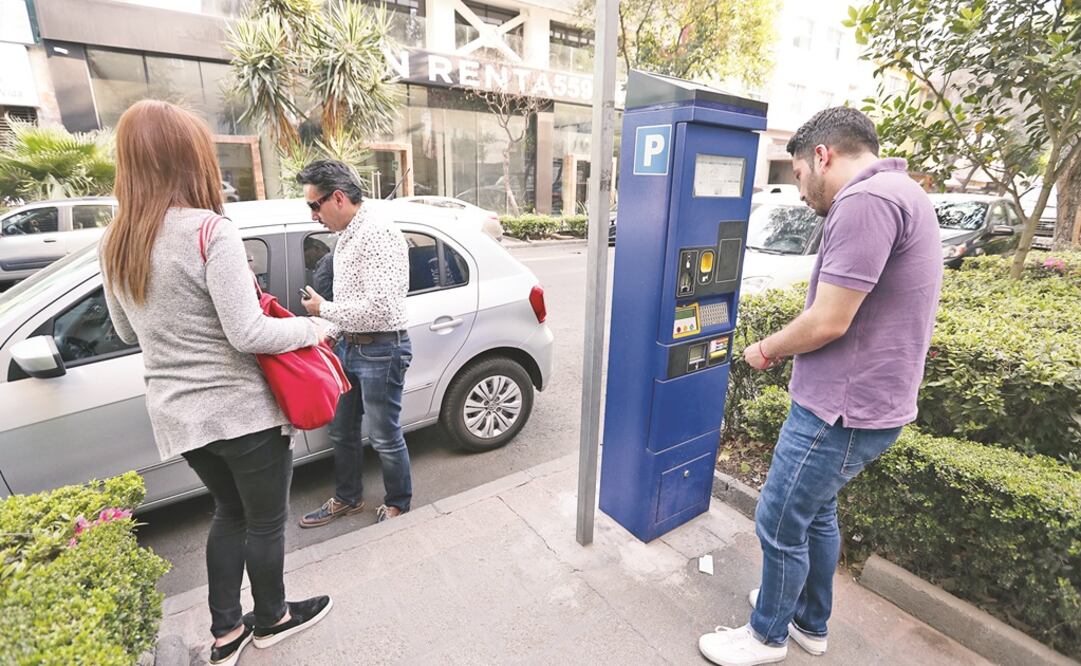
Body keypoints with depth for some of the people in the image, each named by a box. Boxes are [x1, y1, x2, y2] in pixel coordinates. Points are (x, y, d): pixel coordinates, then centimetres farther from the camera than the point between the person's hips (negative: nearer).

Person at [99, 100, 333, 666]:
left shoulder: (116, 242, 5)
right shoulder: (211, 234, -20)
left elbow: (126, 330, 15)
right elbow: (248, 334, -24)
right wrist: (310, 327, -9)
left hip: (176, 414, 7)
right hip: (241, 410, -7)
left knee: (230, 513, 26)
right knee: (265, 520, 15)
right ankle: (272, 619, 38)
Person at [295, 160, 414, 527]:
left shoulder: (377, 232, -20)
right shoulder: (349, 234, 11)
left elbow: (379, 307, -27)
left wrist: (325, 309, -14)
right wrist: (330, 334, 13)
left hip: (380, 350, -10)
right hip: (349, 346, 10)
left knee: (385, 437, 6)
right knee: (342, 430, 21)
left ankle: (398, 505, 29)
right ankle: (347, 499, 41)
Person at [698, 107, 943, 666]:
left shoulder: (865, 201, -21)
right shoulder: (899, 194, 13)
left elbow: (828, 322, -23)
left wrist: (766, 351, -5)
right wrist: (785, 346, 13)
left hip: (842, 410, -10)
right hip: (868, 401, 10)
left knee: (779, 524, 7)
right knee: (816, 512, 24)